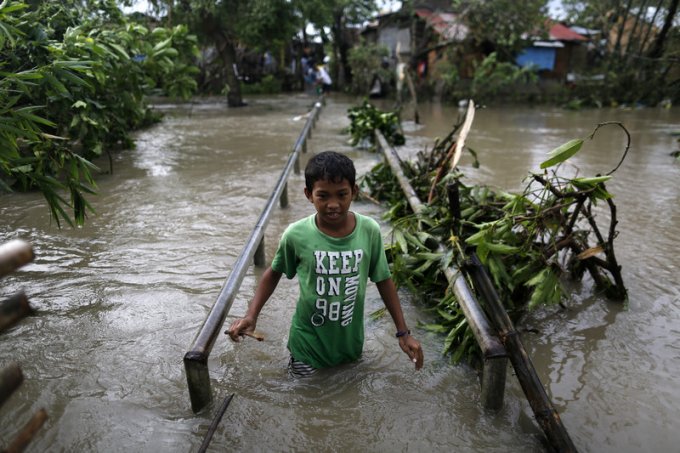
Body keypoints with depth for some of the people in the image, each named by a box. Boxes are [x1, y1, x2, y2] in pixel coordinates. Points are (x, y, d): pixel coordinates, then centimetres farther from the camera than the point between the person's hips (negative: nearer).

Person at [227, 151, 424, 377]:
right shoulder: (296, 235, -21)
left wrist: (403, 332, -2)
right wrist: (251, 315, -13)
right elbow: (274, 273, -2)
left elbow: (383, 280, -4)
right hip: (309, 341, -1)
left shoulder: (370, 231, -18)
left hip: (350, 340, 2)